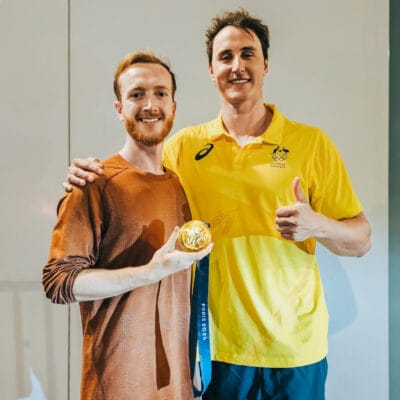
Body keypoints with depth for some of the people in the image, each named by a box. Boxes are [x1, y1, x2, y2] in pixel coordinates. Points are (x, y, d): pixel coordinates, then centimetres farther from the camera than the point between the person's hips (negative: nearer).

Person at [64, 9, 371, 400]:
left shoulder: (312, 142, -3)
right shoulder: (184, 146, 0)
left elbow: (361, 240, 0)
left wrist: (317, 225, -21)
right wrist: (92, 179, -10)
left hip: (295, 347, 0)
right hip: (215, 345, 1)